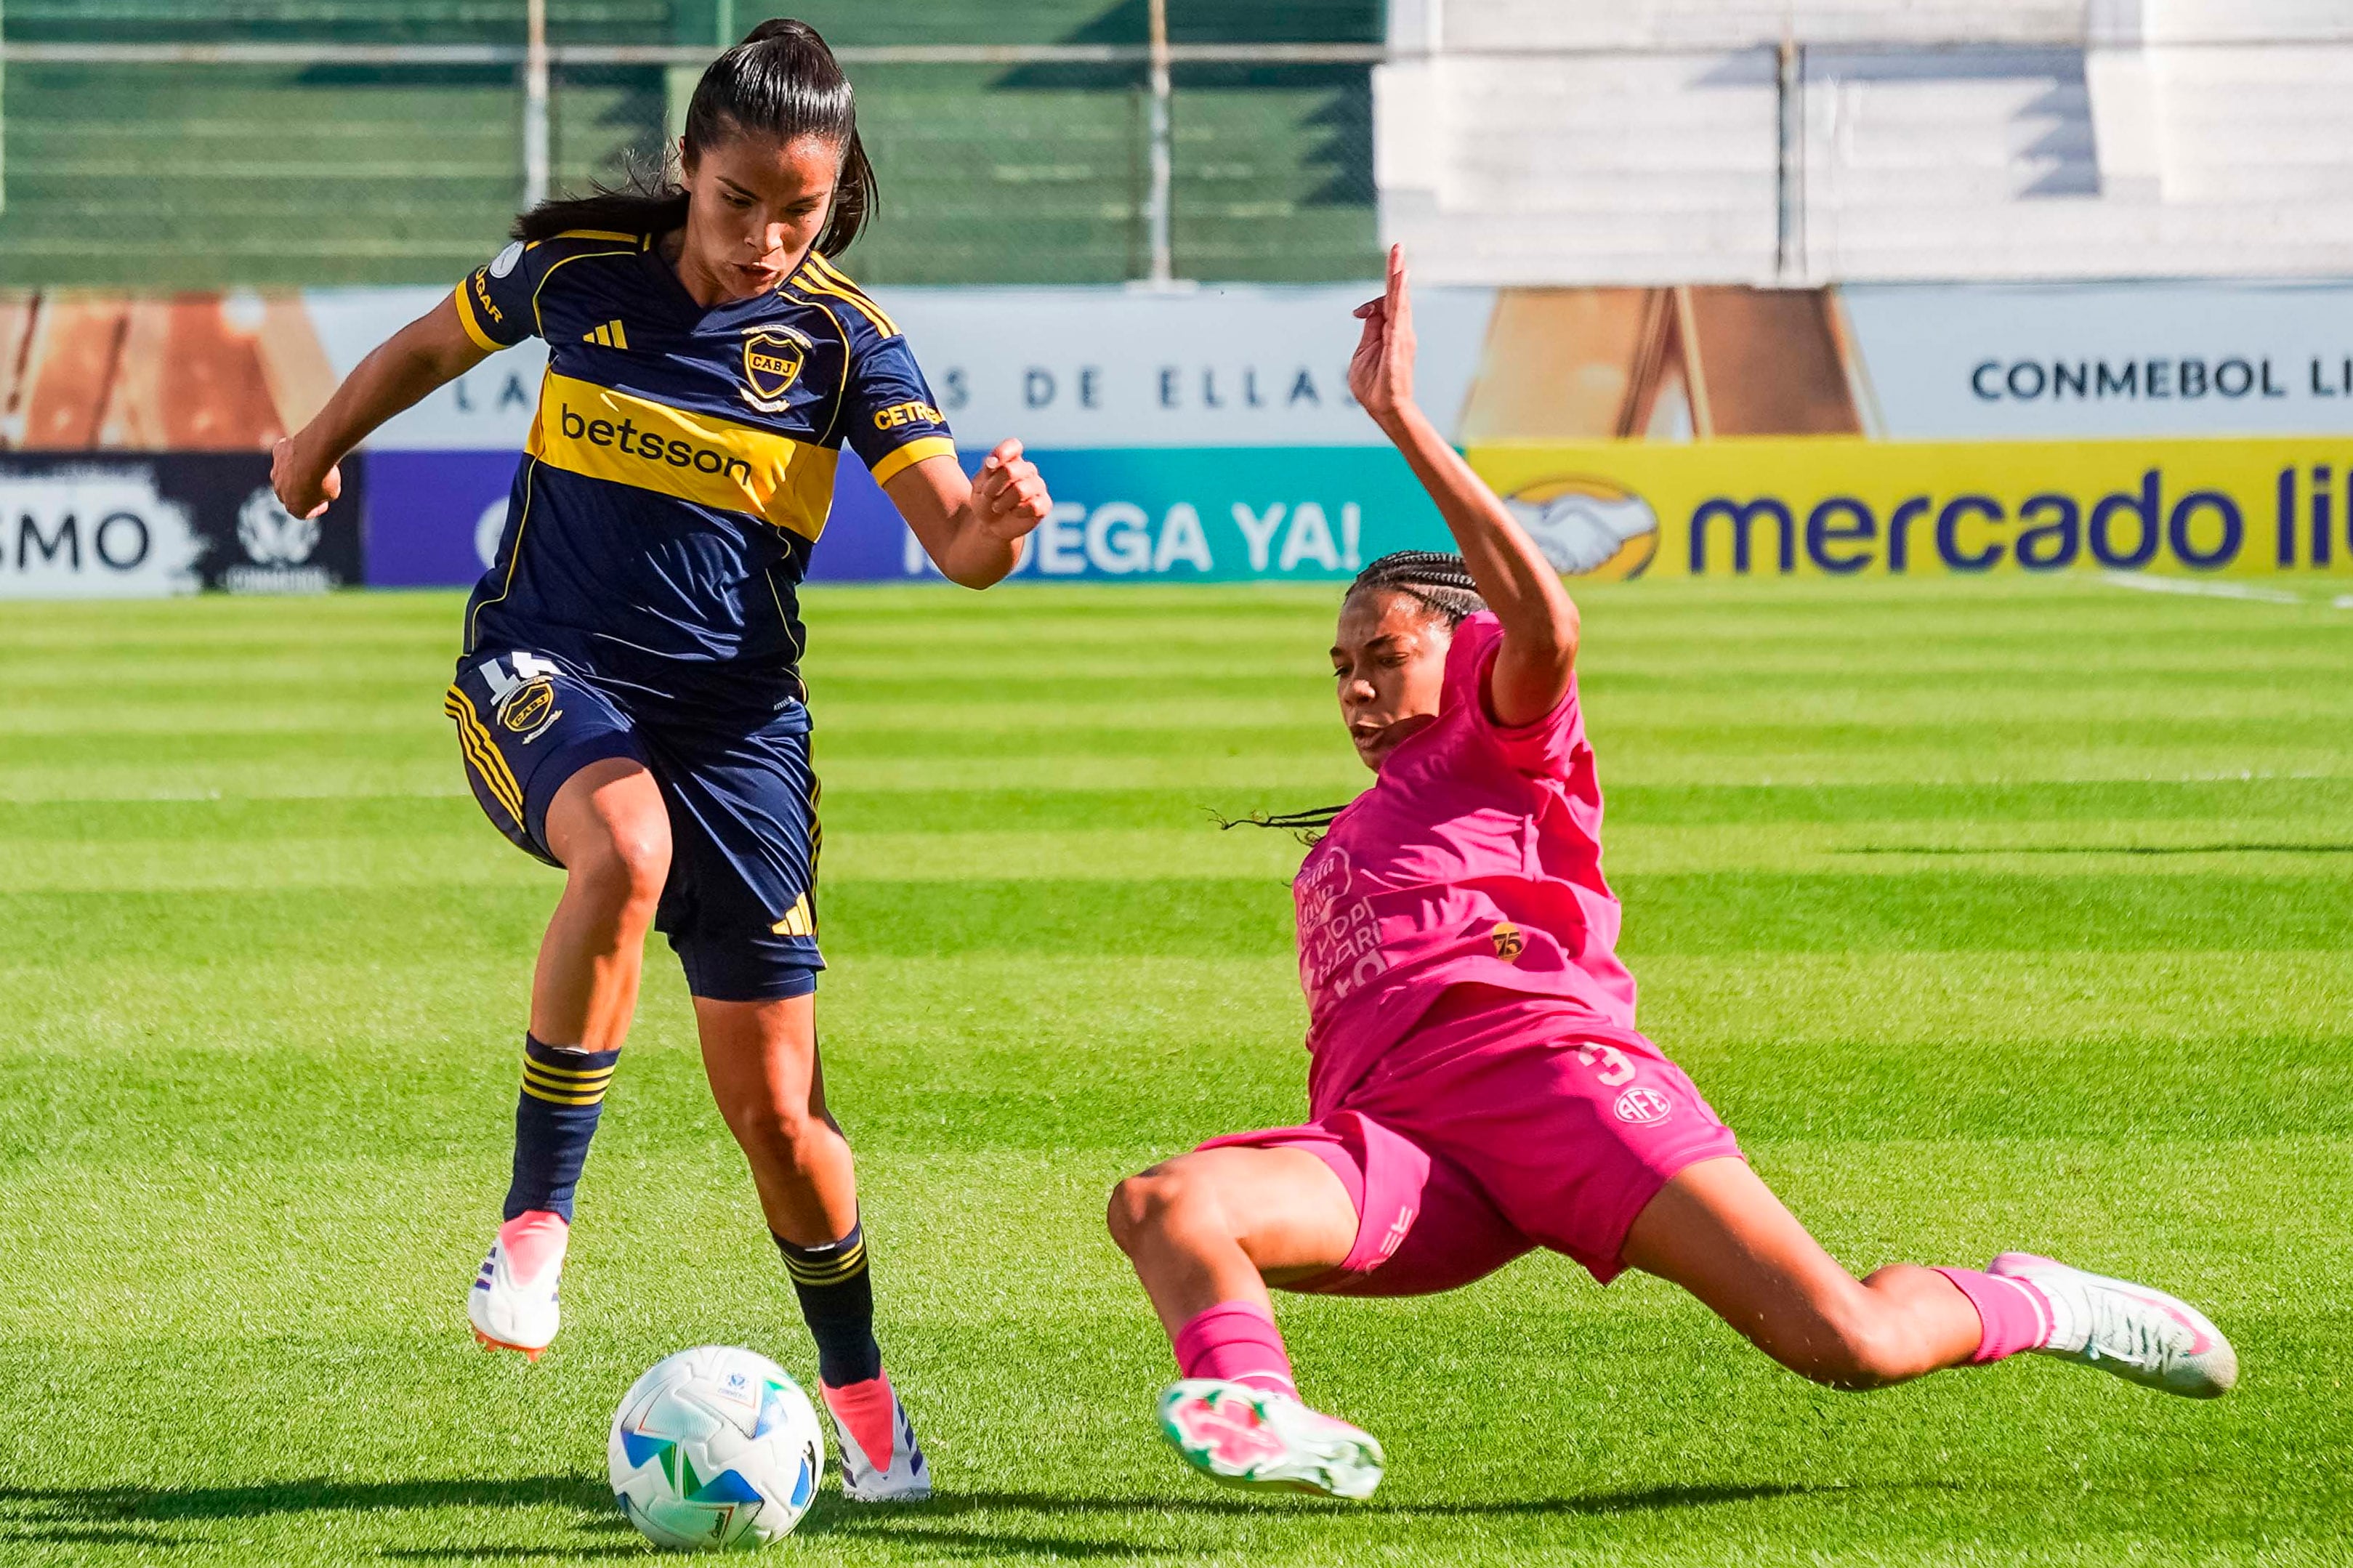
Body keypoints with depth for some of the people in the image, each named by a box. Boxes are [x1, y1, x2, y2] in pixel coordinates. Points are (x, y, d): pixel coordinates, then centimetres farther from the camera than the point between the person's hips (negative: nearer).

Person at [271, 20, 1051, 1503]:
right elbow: (438, 341, 17)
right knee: (625, 847, -38)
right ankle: (537, 1216, -26)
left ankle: (861, 1392, 23)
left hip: (734, 721, 1)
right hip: (544, 673, -1)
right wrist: (318, 445, 32)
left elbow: (957, 541, -14)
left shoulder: (840, 337, -6)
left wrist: (998, 521, -38)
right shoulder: (583, 269, -4)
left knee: (774, 1106, 0)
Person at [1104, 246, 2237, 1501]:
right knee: (1161, 1206, -26)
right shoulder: (1342, 844, 36)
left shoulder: (1500, 747, 15)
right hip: (1406, 1148, 6)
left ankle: (2020, 1307, 11)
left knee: (1846, 1345, -19)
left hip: (1554, 1068, -6)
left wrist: (1403, 423, -12)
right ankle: (1256, 1421, -49)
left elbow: (1545, 628, -9)